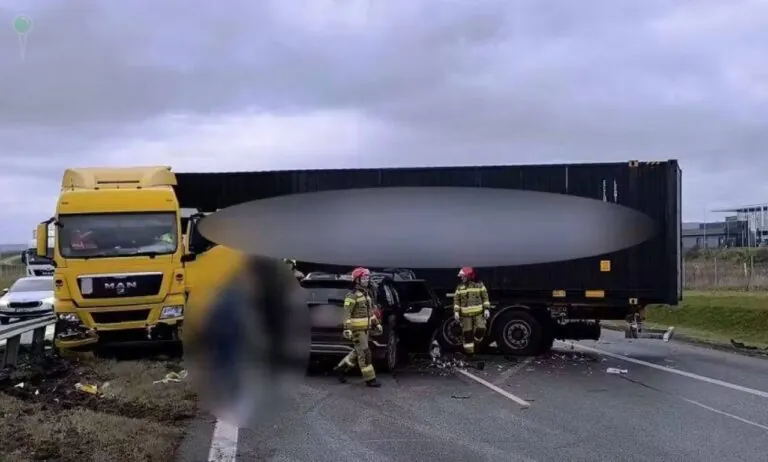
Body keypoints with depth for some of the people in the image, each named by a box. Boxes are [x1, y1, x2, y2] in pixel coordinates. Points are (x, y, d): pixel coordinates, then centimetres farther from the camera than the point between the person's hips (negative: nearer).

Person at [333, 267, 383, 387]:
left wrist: (377, 324, 18)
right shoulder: (352, 295, -15)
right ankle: (370, 379, -1)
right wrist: (347, 329, -26)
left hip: (365, 329, 9)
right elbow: (347, 313, -20)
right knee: (364, 353, -7)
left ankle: (341, 369, 28)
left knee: (358, 353, 14)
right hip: (357, 329, -9)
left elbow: (370, 311, 21)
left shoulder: (366, 294, 13)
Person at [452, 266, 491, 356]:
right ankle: (469, 352, 10)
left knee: (480, 329, -15)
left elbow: (485, 297, 4)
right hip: (466, 315, 1)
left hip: (478, 313, -1)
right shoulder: (460, 287, 6)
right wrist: (456, 312, -3)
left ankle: (477, 341, 15)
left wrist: (486, 309, -4)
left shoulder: (479, 285, 2)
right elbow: (456, 300, 5)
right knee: (467, 333, 1)